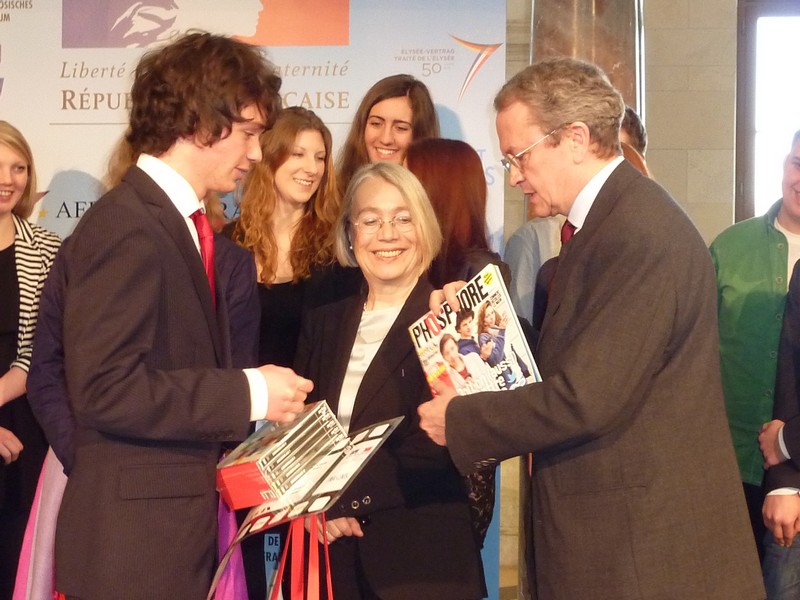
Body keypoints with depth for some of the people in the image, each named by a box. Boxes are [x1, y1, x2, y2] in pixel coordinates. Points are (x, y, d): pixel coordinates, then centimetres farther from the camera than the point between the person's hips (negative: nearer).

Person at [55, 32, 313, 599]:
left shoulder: (183, 223, 15)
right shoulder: (126, 227, -16)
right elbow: (105, 387, -23)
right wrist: (248, 393, -18)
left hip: (184, 528, 9)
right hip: (133, 541, -9)